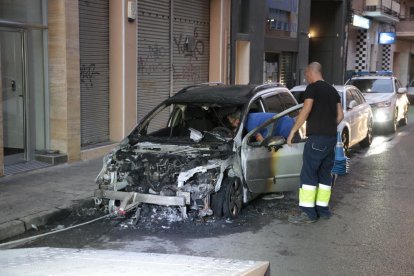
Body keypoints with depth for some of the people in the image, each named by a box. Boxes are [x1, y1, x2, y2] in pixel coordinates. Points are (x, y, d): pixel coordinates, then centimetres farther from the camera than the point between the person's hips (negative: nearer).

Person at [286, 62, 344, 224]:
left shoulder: (312, 88, -6)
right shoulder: (332, 90, 17)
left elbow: (305, 111, -17)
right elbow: (340, 115, 17)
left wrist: (293, 131, -13)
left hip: (317, 138, -8)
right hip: (332, 138, 8)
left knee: (308, 174, -6)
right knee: (325, 174, 13)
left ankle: (308, 213, -8)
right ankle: (323, 210, 16)